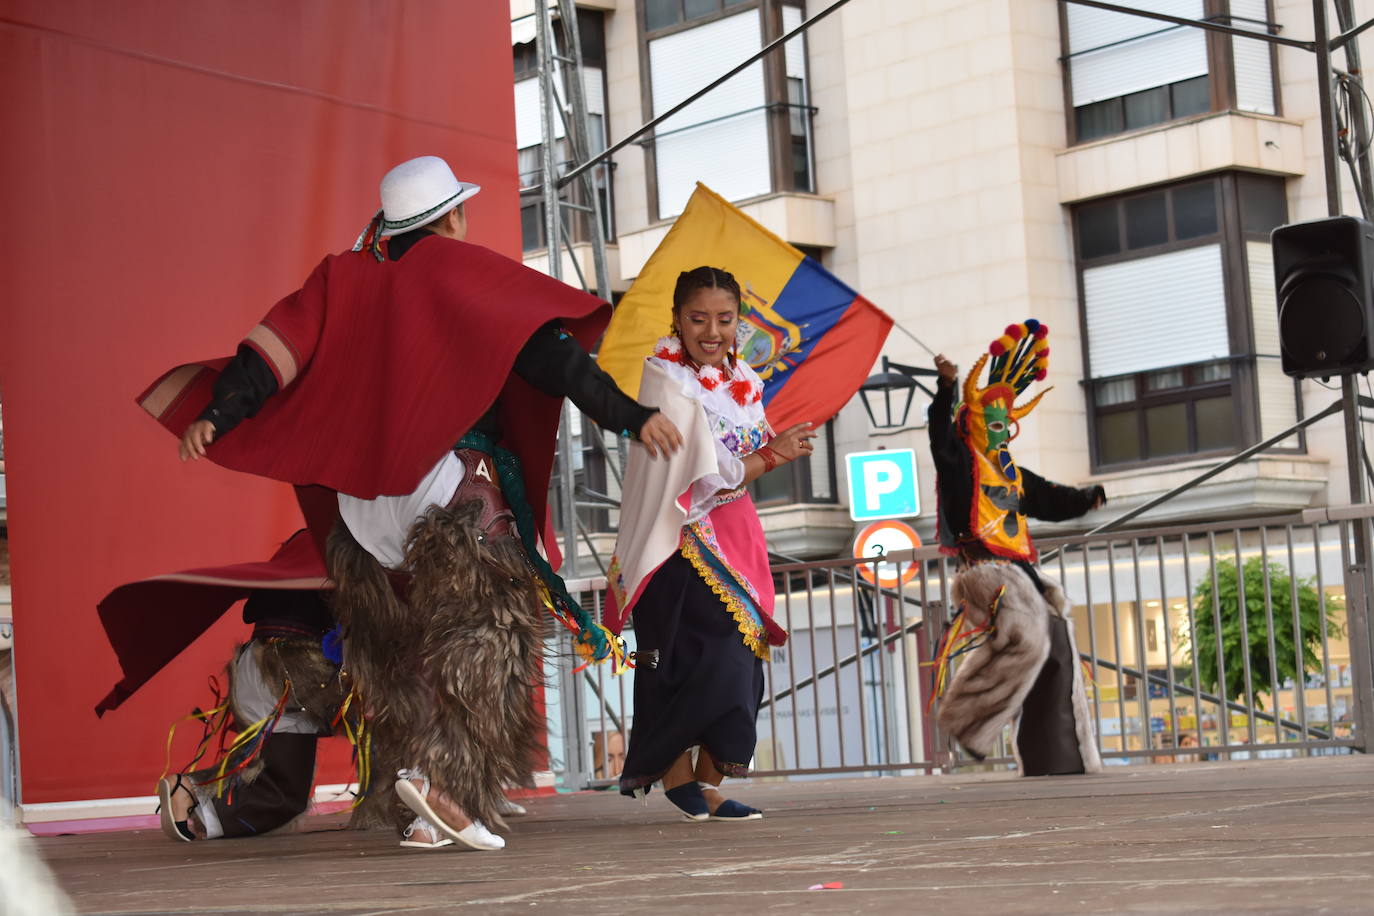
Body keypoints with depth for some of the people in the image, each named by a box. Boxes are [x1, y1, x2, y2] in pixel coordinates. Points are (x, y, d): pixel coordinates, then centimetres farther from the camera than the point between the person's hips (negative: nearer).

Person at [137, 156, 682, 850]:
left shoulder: (345, 278, 12)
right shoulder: (461, 271, 0)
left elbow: (281, 344, 1)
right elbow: (545, 351, -8)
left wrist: (216, 414, 1)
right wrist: (627, 417, -9)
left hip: (360, 500, 5)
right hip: (452, 492, -5)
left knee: (399, 652, 11)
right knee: (484, 636, 1)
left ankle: (423, 816, 6)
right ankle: (443, 776, -18)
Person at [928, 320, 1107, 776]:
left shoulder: (1014, 475, 22)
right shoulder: (960, 463, 0)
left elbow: (1051, 501, 26)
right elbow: (941, 432, -18)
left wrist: (1088, 498, 9)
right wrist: (948, 388, -31)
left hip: (1021, 570, 9)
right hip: (985, 568, -9)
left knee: (1057, 652, 6)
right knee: (1024, 637, -30)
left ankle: (1052, 758, 13)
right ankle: (968, 718, -17)